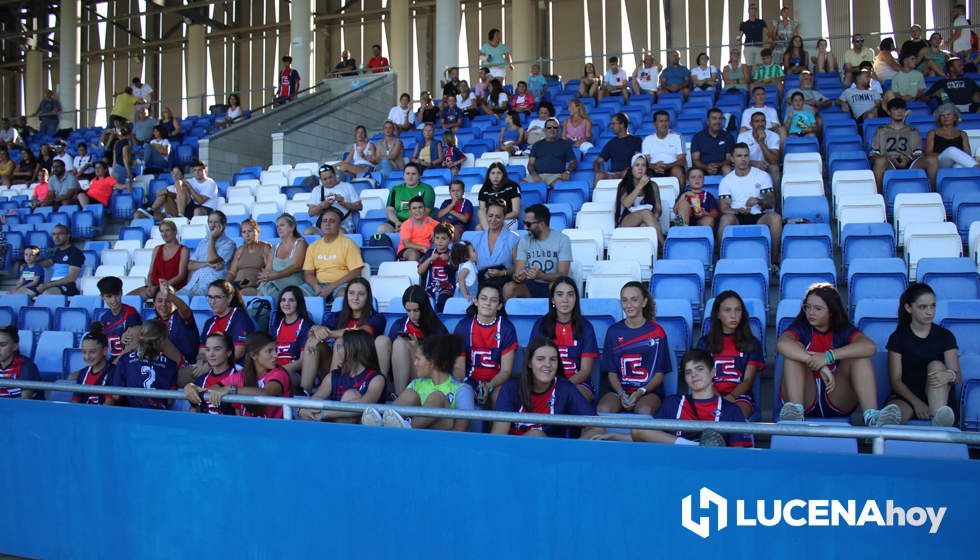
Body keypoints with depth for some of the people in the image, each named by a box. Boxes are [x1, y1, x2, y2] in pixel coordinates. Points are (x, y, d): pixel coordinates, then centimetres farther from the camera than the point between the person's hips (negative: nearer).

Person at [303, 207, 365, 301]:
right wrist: (316, 286, -12)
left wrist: (332, 287, -15)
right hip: (319, 284, 3)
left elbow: (356, 273, -6)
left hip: (341, 285, -3)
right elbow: (308, 274, 12)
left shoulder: (348, 243, 3)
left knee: (344, 292, -38)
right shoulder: (313, 246, 16)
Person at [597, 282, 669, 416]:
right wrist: (622, 394, -12)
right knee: (603, 409, -30)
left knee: (644, 411, -35)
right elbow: (612, 372, 7)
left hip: (649, 391, -2)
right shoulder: (613, 331, 9)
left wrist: (640, 392, -13)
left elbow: (660, 373, 3)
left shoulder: (657, 332, 3)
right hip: (619, 390, 2)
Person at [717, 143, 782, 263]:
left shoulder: (762, 176, 9)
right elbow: (724, 208, 0)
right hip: (737, 218, 0)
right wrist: (739, 210, -22)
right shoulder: (726, 181, 9)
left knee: (775, 217, -31)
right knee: (726, 218, -34)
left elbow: (771, 203, 2)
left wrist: (758, 201, -22)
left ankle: (774, 259, -24)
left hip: (759, 217, 1)